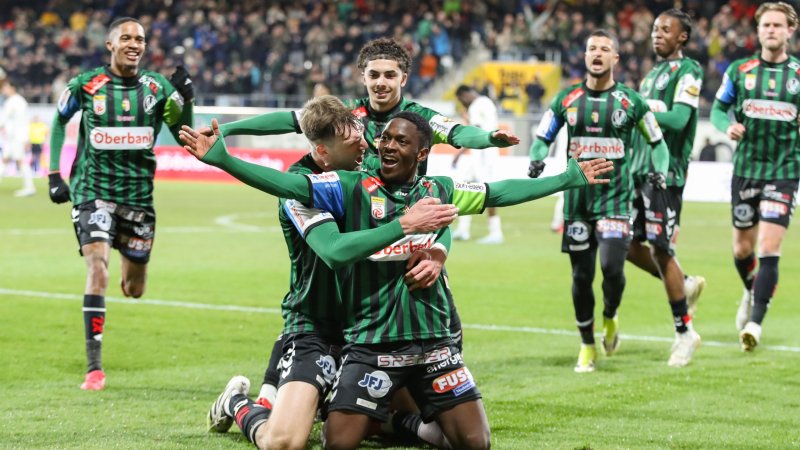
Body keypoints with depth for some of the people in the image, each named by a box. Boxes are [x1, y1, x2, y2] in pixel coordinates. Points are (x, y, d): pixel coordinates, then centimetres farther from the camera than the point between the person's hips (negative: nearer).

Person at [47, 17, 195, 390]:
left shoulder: (158, 87, 1)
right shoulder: (85, 85, -4)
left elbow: (184, 137, 5)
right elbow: (59, 122, 12)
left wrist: (186, 100, -13)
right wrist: (54, 174, 5)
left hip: (138, 194, 3)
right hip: (93, 191, -3)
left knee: (134, 289, 10)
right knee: (97, 270, -21)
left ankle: (132, 268, 51)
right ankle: (94, 368, -16)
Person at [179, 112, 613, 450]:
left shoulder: (439, 190, 8)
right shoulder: (353, 189, -4)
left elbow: (499, 193, 22)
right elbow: (292, 184, -14)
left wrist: (568, 179, 28)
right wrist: (223, 159, -26)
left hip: (434, 343, 4)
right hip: (371, 347, -3)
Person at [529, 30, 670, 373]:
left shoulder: (630, 101, 2)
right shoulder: (567, 99, 6)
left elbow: (657, 142, 11)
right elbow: (543, 137, 13)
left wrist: (660, 171, -6)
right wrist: (536, 159, -8)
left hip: (615, 196, -2)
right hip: (577, 196, 2)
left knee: (612, 265, -18)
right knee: (581, 275, 3)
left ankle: (610, 317, 14)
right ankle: (587, 346, 19)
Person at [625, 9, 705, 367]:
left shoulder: (687, 71, -7)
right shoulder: (653, 72, 20)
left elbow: (677, 120, -20)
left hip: (665, 172, -8)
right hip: (639, 169, 8)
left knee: (660, 250, -8)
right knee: (629, 245, 6)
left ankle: (684, 332, 4)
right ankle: (686, 285, 26)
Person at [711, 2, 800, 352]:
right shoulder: (739, 70, 4)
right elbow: (718, 109, 10)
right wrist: (727, 126, -11)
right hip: (746, 168, 2)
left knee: (769, 249, -13)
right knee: (742, 249, 10)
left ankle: (755, 322, -11)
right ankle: (751, 293, 41)